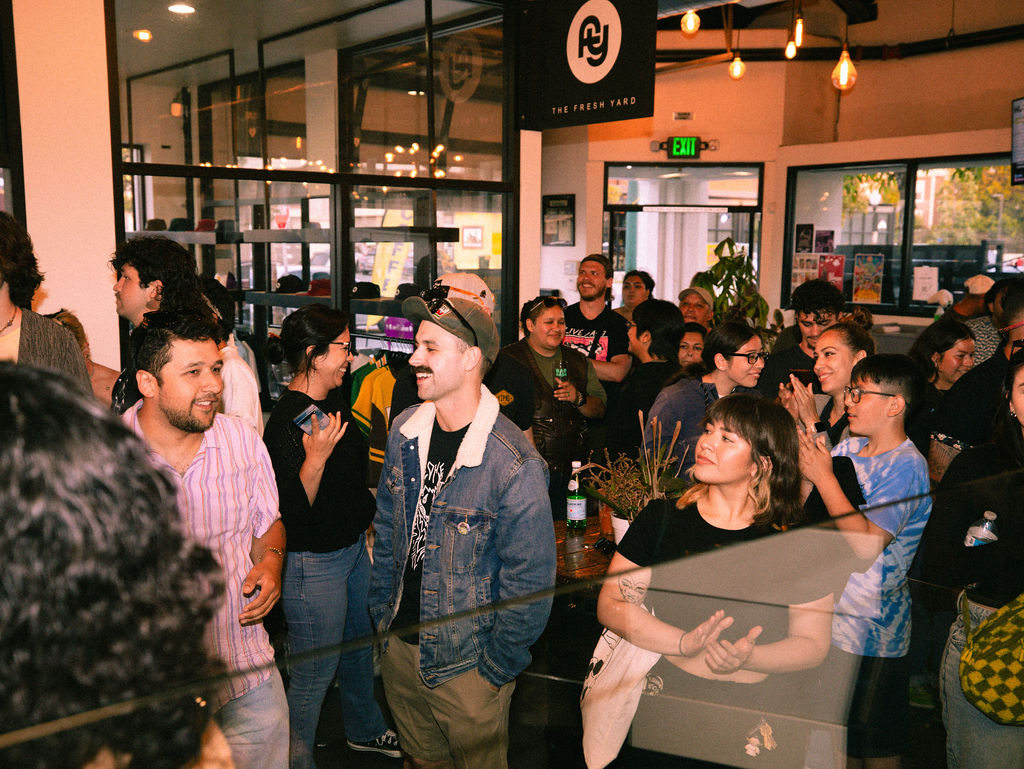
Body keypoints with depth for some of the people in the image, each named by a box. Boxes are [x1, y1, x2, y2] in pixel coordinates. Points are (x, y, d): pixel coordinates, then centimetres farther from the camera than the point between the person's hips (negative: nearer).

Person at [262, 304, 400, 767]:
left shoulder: (333, 401, 3)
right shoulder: (287, 421, -25)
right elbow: (291, 512, -28)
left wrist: (367, 510, 26)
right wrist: (314, 459, -41)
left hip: (353, 546, 10)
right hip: (314, 563, -10)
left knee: (359, 643, 26)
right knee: (313, 675, 3)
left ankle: (364, 729, 49)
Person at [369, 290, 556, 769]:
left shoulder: (515, 465, -24)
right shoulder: (405, 432, -3)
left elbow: (530, 583, -18)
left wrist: (494, 671, -12)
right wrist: (382, 613, 9)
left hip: (465, 667, -5)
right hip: (400, 649, 6)